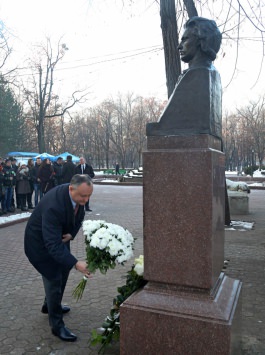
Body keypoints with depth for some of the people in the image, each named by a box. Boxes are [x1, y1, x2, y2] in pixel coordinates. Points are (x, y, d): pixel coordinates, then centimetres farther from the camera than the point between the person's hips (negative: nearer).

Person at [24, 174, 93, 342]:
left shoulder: (78, 195, -18)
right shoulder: (53, 205, -41)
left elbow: (79, 216, 2)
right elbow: (52, 245, -42)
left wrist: (72, 234, -16)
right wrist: (76, 263, -46)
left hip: (60, 236, 8)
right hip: (40, 242, -8)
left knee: (63, 271, 20)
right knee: (54, 279, -5)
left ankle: (50, 305, 45)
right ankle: (57, 325, 13)